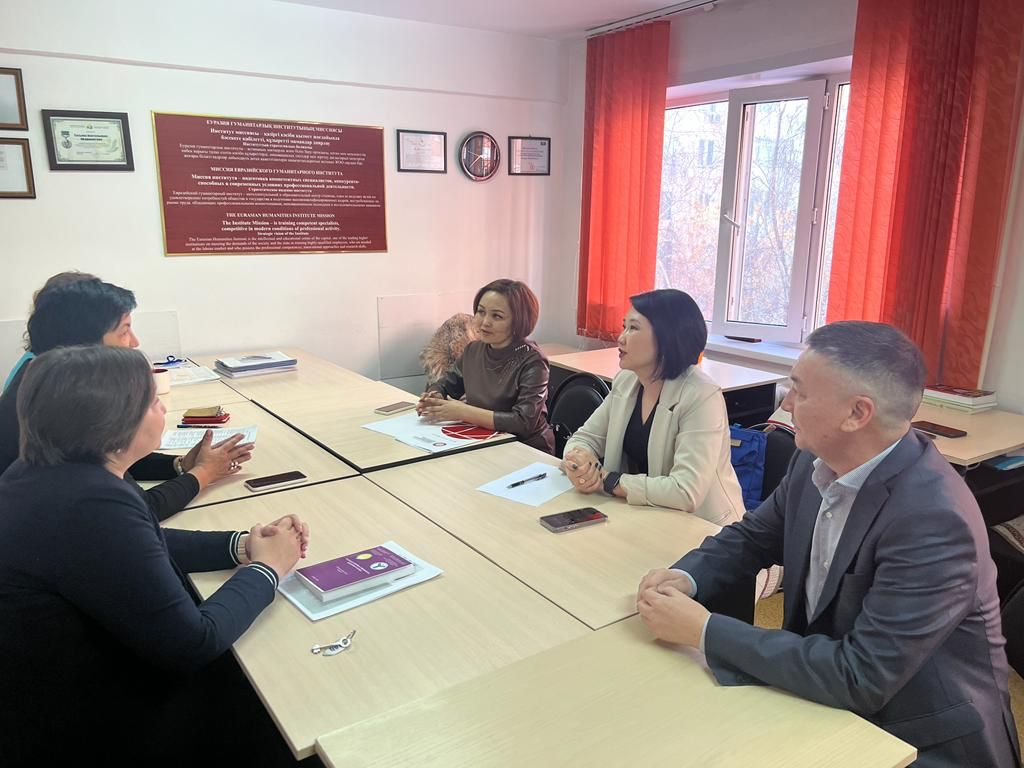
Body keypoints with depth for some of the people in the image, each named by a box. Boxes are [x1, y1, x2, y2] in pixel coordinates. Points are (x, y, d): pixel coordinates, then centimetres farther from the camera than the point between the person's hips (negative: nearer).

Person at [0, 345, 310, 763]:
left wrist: (240, 545, -3)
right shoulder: (93, 506, -32)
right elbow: (192, 646, -27)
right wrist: (266, 568, -12)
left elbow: (140, 547, 10)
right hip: (69, 733, -8)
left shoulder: (44, 470, -3)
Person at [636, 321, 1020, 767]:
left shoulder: (933, 521, -30)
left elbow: (859, 678, -30)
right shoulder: (817, 461, -8)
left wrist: (704, 629, -27)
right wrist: (685, 578, -12)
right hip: (828, 688, 6)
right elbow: (753, 537, 7)